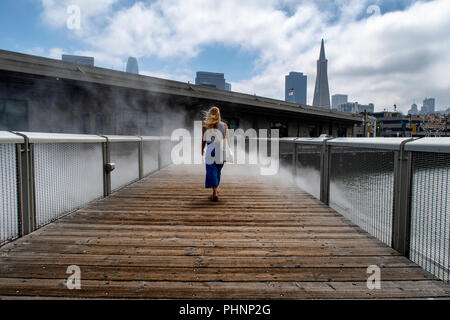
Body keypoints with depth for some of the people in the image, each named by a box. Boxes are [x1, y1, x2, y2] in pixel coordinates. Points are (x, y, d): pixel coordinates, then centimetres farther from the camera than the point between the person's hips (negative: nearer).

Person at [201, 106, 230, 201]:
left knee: (212, 172, 1)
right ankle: (216, 188, 34)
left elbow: (203, 140, 0)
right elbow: (227, 140, 1)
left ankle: (215, 192, -9)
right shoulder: (224, 126, 0)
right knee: (218, 172, 19)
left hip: (211, 152, -3)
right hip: (221, 152, 3)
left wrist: (202, 150, 16)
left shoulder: (206, 127, -5)